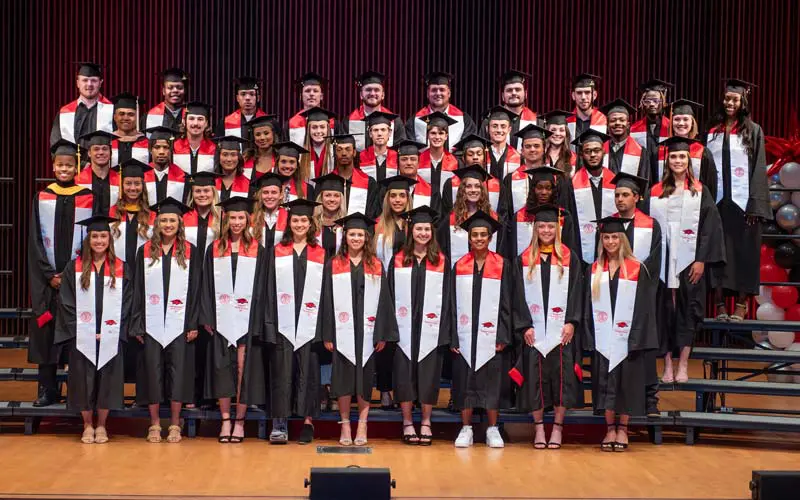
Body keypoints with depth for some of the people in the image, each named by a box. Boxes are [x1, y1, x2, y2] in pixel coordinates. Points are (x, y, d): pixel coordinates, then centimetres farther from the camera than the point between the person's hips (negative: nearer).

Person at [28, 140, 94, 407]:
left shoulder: (87, 198, 2)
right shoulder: (42, 198, 6)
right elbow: (35, 241, 3)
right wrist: (50, 275, -7)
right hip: (47, 279, 1)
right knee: (47, 330, 2)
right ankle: (47, 390, 10)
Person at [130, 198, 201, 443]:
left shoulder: (190, 252, 5)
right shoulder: (145, 251, 7)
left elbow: (195, 290, 2)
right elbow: (137, 290, 6)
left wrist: (193, 324, -4)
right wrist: (137, 325, 0)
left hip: (179, 322, -1)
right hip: (152, 322, 1)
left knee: (178, 370, 0)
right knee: (152, 371, 2)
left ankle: (175, 424, 9)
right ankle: (154, 424, 11)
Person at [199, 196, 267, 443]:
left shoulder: (257, 250, 6)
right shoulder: (214, 249, 9)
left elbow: (260, 288, 3)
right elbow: (207, 286, 7)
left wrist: (257, 322, -5)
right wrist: (207, 318, -2)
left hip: (246, 319, -1)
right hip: (221, 319, 1)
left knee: (243, 367, -3)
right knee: (222, 367, 0)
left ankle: (239, 421, 6)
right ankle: (225, 420, 9)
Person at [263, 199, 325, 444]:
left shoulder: (320, 254, 9)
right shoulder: (276, 252, 10)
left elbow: (326, 291, 6)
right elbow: (270, 289, 5)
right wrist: (270, 321, -4)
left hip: (309, 322, 0)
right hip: (283, 322, 0)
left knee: (308, 372, 1)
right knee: (282, 371, -3)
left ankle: (308, 421, 9)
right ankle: (279, 424, 1)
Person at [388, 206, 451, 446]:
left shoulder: (441, 262, 5)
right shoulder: (398, 261, 6)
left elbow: (446, 298, 3)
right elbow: (390, 295, 5)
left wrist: (445, 333, -3)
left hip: (430, 330, 0)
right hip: (404, 329, 0)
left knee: (428, 374, 2)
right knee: (405, 374, 2)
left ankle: (426, 423, 15)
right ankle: (407, 423, 12)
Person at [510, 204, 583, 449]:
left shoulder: (569, 259, 7)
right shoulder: (523, 260, 8)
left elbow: (576, 294, 2)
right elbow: (518, 296, 4)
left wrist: (571, 322, -9)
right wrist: (524, 326, -6)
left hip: (561, 330, -1)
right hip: (533, 330, 1)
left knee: (561, 377, -1)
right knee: (535, 378, 2)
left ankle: (557, 428, 8)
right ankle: (539, 428, 11)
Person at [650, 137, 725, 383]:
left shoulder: (699, 191, 4)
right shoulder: (656, 192, 7)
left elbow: (709, 227, -1)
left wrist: (701, 260, -10)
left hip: (689, 260, -1)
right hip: (663, 260, 1)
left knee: (687, 310, 0)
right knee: (664, 310, 1)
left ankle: (683, 365, 5)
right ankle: (667, 365, 6)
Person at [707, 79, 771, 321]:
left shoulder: (753, 131, 5)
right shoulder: (713, 131, 12)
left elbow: (759, 169, -1)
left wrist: (755, 205, -10)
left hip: (742, 201, -2)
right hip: (716, 201, 2)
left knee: (742, 253, -1)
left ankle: (741, 306, 3)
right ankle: (720, 305, 3)